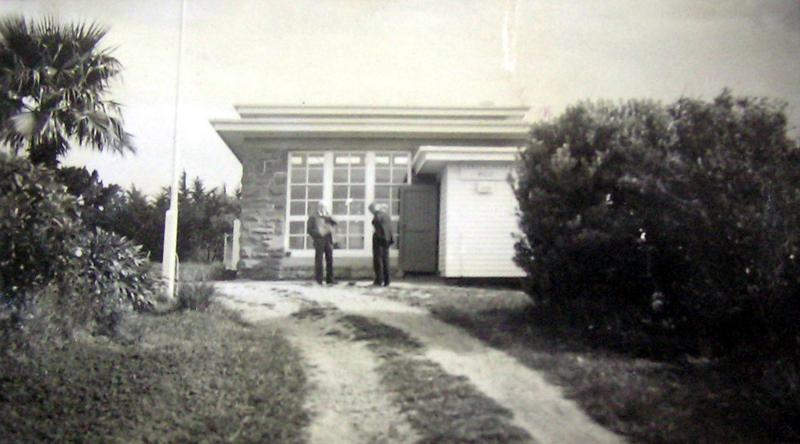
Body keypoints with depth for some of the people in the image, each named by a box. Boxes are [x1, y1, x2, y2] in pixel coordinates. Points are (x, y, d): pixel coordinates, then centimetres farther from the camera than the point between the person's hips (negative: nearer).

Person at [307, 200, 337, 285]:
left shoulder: (327, 216, 20)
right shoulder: (313, 217, 7)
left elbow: (334, 223, 6)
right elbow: (309, 230, 0)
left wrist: (329, 217, -10)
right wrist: (319, 233, -12)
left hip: (328, 241, 4)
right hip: (319, 241, -4)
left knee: (330, 260, 1)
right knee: (319, 260, -6)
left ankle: (330, 279, 5)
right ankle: (318, 279, -4)